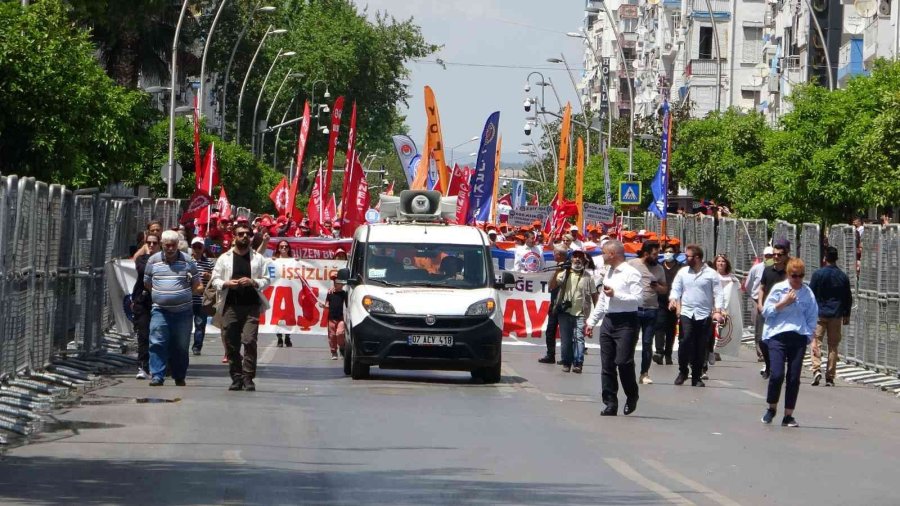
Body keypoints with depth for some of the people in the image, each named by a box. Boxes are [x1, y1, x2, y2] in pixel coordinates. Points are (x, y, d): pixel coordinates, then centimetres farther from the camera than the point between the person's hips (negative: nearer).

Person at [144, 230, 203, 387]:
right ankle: (157, 376, -12)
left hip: (183, 311, 0)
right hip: (160, 310, 0)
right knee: (158, 344, -11)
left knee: (181, 346, 6)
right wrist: (160, 294, 5)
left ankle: (179, 377, 18)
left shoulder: (187, 261, 5)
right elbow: (147, 284, 16)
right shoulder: (153, 261, 7)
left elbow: (198, 287, 9)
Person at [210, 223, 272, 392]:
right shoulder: (224, 258, 9)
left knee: (250, 341, -12)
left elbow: (266, 280, 9)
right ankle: (236, 378, 9)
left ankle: (248, 378, -9)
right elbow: (215, 279, 10)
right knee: (231, 344, 1)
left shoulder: (258, 258, 10)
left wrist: (253, 282, -10)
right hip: (230, 306, 1)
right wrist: (227, 284, -9)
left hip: (251, 306, -1)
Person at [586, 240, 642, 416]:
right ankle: (610, 404, 8)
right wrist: (592, 321, 23)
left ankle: (631, 397, 12)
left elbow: (638, 298, -18)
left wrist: (615, 295, -20)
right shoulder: (608, 272, 18)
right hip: (608, 321, 8)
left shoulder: (631, 273, -9)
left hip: (626, 322, -8)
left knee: (623, 362, -10)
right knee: (607, 365, 4)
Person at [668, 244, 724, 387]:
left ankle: (697, 377, 11)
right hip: (686, 313, 1)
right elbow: (676, 289, 10)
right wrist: (673, 299, -12)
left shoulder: (711, 274, 0)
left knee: (700, 347, 2)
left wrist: (718, 311, -11)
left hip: (704, 315, -1)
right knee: (685, 341, -17)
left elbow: (718, 294, 0)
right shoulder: (682, 272, 10)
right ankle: (682, 371, -1)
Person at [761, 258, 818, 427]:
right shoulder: (778, 289, 2)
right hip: (777, 335, -2)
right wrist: (784, 302, -8)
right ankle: (771, 408, 11)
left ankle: (788, 416, 9)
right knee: (777, 374, -12)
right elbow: (766, 311, 1)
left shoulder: (807, 293, 7)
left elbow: (812, 317, 12)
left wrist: (808, 335, 2)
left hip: (798, 337, 2)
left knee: (794, 377, 0)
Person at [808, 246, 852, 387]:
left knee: (816, 342, 1)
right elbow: (848, 298, 11)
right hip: (836, 315, 3)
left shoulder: (818, 274, -6)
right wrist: (846, 315, 21)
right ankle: (830, 377, 7)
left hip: (820, 313, -3)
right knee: (833, 346, 7)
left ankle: (817, 369, -20)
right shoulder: (843, 276, 5)